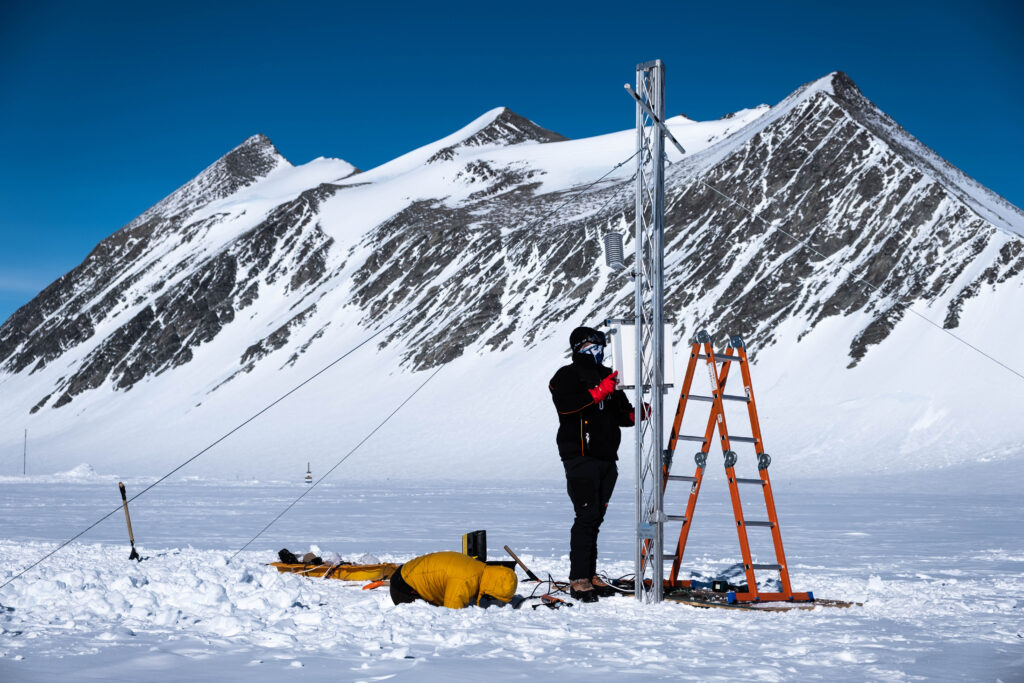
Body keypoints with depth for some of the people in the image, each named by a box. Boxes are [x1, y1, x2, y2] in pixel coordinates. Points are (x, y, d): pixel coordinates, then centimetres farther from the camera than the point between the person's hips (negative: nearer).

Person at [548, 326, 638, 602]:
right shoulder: (567, 376, 1)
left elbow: (621, 414, 22)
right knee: (587, 516, -13)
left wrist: (636, 414, 1)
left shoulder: (608, 376, 22)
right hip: (580, 456, -7)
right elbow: (564, 405, -18)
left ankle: (590, 574, 12)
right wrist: (597, 393, -24)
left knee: (596, 518, 7)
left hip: (607, 457, 7)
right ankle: (578, 579, -11)